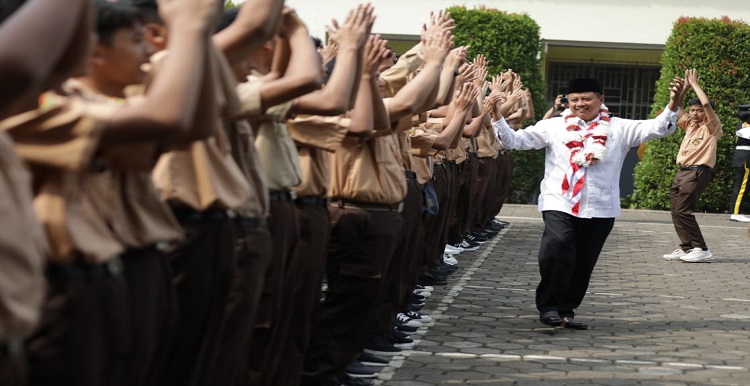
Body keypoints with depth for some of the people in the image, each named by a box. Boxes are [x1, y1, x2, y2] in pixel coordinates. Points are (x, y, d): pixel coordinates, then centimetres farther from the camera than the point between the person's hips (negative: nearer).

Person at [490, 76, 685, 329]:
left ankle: (565, 310, 22)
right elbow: (516, 140, 3)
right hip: (560, 204, -2)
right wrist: (497, 119, -12)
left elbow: (656, 128, -1)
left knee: (583, 264, 8)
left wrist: (673, 107, -18)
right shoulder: (553, 127, 5)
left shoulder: (619, 129, 6)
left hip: (600, 209, 2)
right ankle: (548, 306, -12)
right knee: (557, 251, -22)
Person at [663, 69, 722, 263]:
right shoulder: (690, 125, 16)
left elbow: (706, 104, -20)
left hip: (697, 172, -8)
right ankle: (686, 248, 10)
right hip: (682, 172, 8)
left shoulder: (711, 127, -4)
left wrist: (695, 84, -9)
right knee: (676, 212, 3)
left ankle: (702, 249, -10)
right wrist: (685, 86, 10)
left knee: (682, 211, -14)